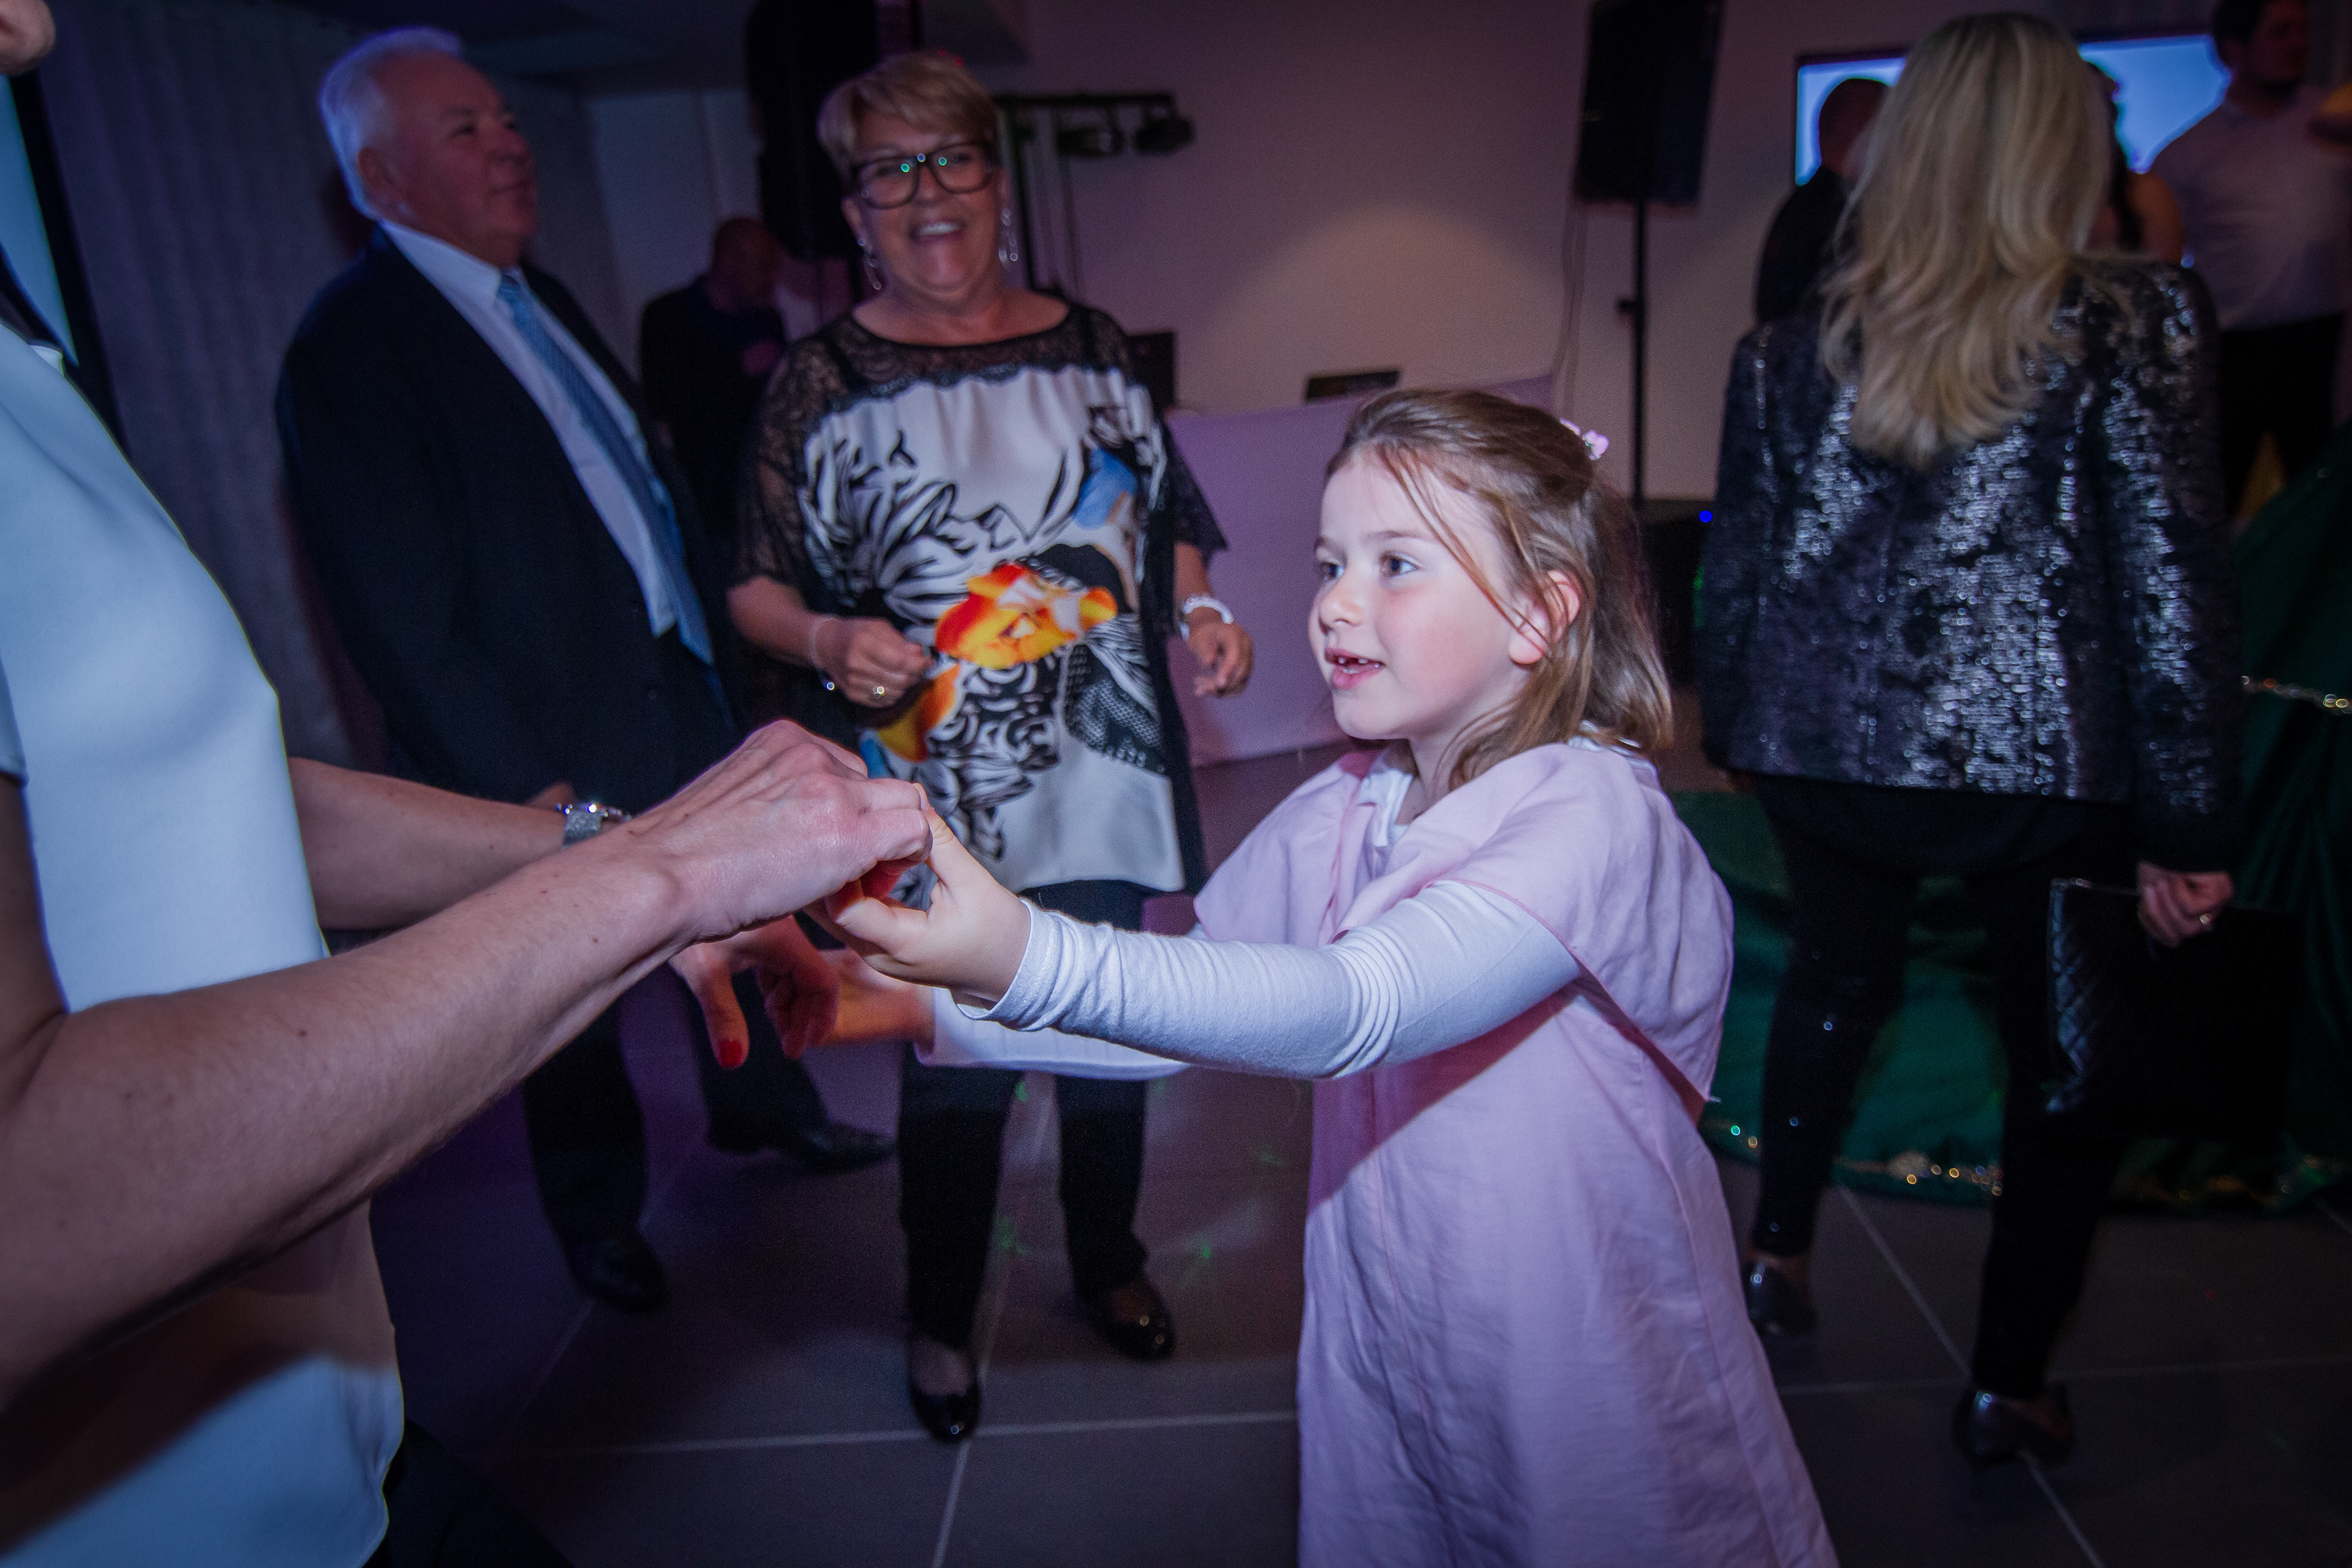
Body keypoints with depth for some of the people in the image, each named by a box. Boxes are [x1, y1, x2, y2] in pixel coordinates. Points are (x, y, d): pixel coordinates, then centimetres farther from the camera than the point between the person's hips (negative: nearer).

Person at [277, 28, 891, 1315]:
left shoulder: (537, 296, 8)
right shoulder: (348, 350, -18)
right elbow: (402, 623, -21)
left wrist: (711, 651, 9)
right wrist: (531, 795, -22)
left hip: (679, 691, 8)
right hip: (557, 757, -7)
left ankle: (762, 1106, 48)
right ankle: (599, 1212, 38)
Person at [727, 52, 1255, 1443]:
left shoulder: (1089, 346, 6)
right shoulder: (822, 383, -3)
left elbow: (1166, 516, 15)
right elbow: (758, 584, 0)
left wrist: (1199, 607, -4)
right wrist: (828, 639, -21)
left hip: (1102, 771, 4)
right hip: (938, 796, -3)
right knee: (957, 1062, 6)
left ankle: (1108, 1260, 43)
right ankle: (942, 1317, 33)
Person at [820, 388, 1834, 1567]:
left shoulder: (1593, 817, -24)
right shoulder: (1334, 817, -2)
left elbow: (1359, 1008, -37)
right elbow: (1179, 1008, 3)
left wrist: (1032, 959, -48)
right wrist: (929, 1002, -9)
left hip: (1593, 1395, -5)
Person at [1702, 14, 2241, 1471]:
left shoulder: (1791, 348, 1)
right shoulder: (2134, 324, -7)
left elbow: (1735, 572, 6)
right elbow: (2172, 586, -9)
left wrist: (1733, 734, 19)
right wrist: (2192, 827, -3)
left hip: (1828, 750, 3)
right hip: (2049, 766, -3)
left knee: (1838, 974, 27)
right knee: (2068, 1049, 15)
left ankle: (1776, 1252, 35)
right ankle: (2010, 1387, 24)